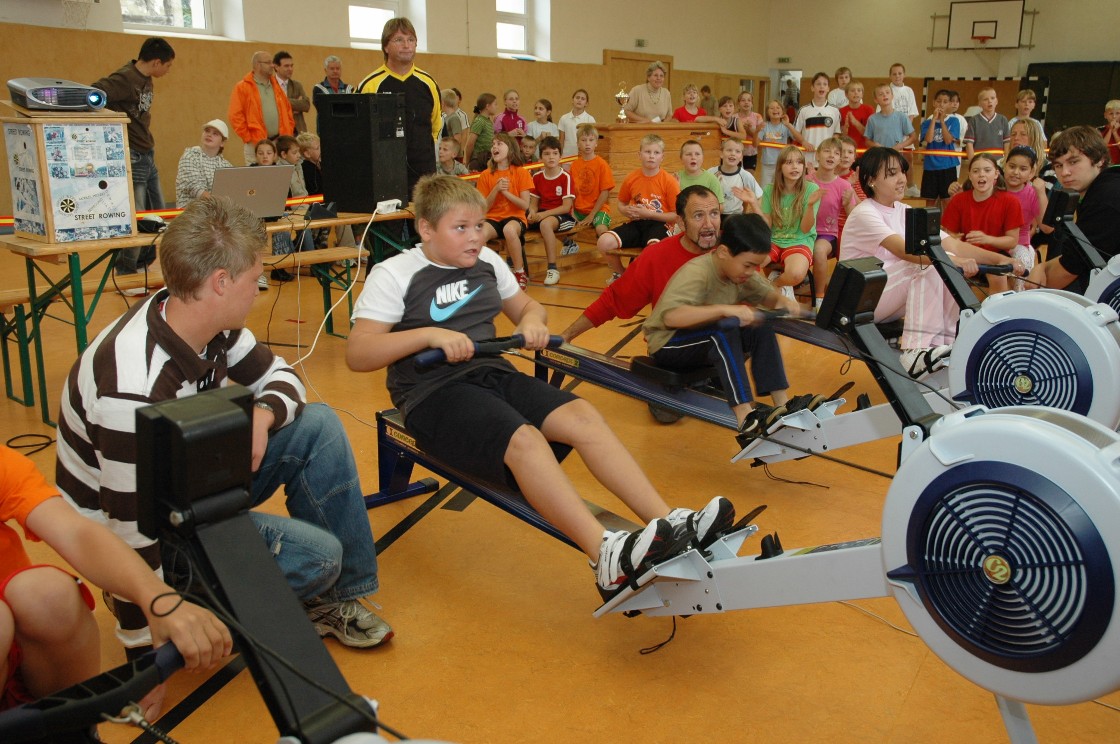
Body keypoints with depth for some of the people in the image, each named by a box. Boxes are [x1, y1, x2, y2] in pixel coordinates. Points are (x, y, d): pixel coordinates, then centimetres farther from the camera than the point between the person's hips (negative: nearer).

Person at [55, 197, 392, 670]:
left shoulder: (210, 325, -11)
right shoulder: (134, 387, -34)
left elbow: (278, 375, 4)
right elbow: (130, 526, -30)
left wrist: (263, 413, -21)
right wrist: (147, 652, -23)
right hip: (151, 528, -8)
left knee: (318, 426, -6)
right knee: (317, 553, -23)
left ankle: (337, 594, 3)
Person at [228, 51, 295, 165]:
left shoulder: (276, 86, 17)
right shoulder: (242, 88, 0)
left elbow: (288, 112, 21)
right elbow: (235, 117, -6)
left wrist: (288, 136, 10)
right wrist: (249, 139, -9)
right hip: (256, 145, -5)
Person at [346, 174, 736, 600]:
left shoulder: (487, 263, 14)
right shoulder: (394, 275, -4)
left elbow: (525, 307, 28)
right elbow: (357, 355, -12)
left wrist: (532, 321, 2)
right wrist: (430, 334, -24)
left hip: (494, 374, 6)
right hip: (434, 394, -6)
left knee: (582, 415, -21)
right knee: (523, 439, -35)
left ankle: (671, 523, -29)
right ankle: (607, 558, -44)